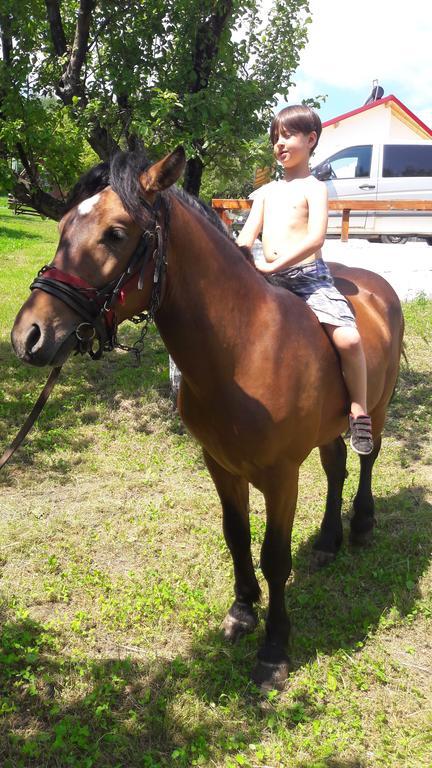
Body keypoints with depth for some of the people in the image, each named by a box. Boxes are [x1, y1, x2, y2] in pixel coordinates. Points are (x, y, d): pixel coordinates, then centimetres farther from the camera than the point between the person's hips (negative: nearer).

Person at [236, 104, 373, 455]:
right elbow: (247, 235, 11)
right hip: (269, 280, 6)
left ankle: (359, 410, -7)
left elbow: (316, 237, -14)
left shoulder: (314, 188, 1)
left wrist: (274, 265, -23)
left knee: (348, 339, -25)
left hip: (309, 275, -6)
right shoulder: (267, 191, 19)